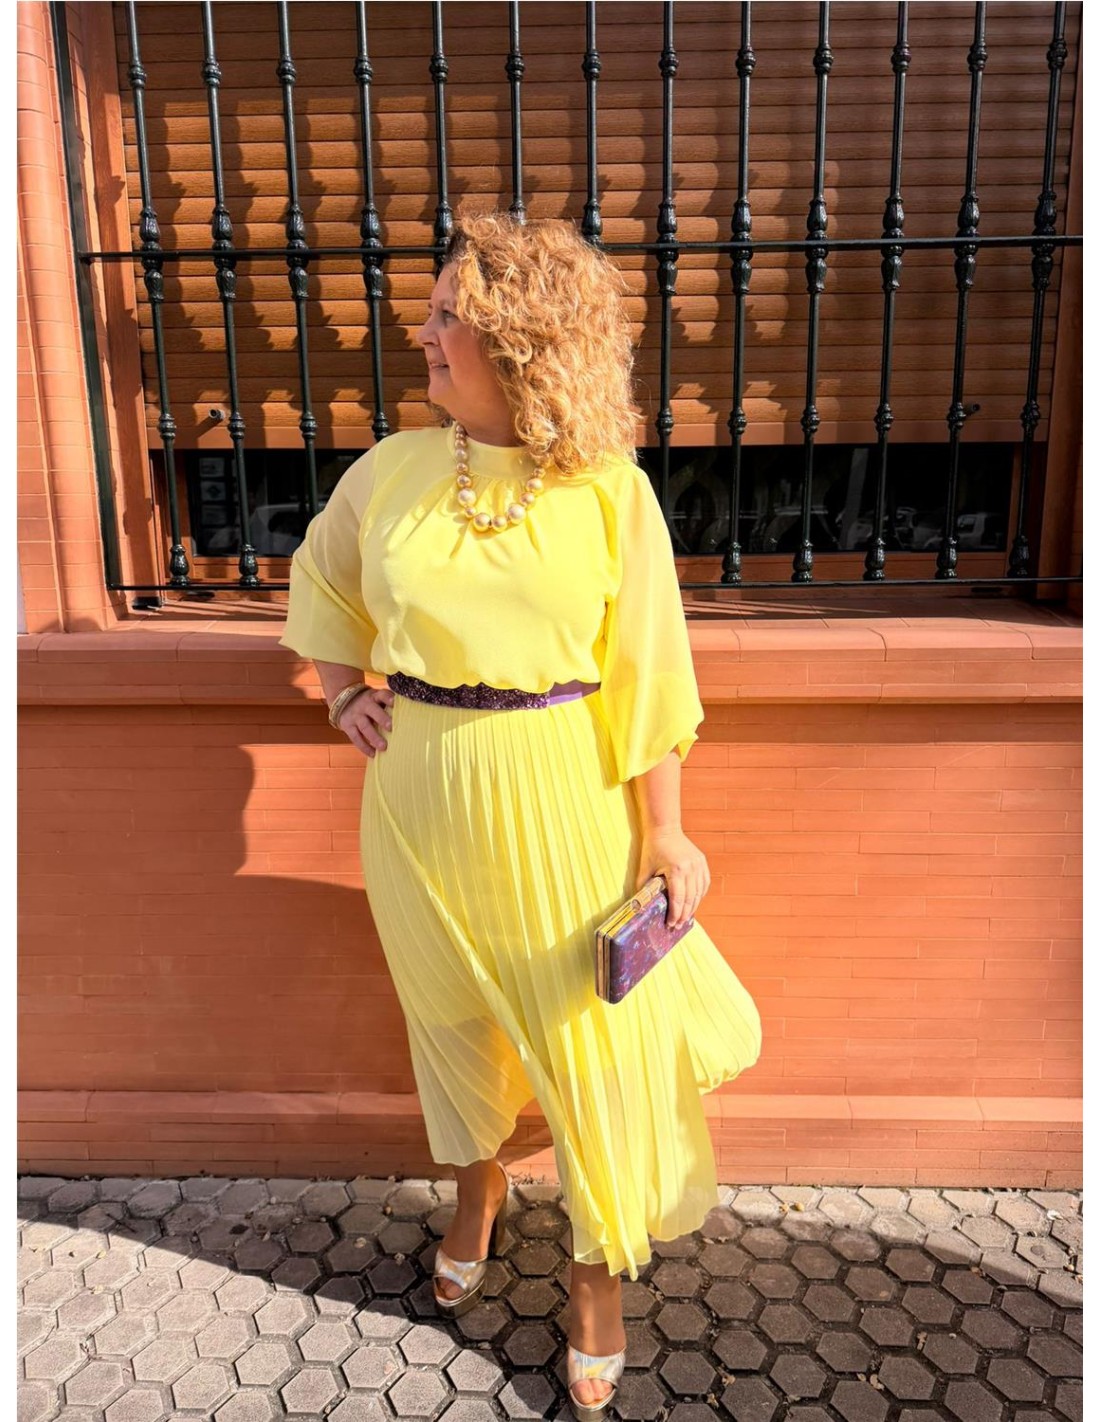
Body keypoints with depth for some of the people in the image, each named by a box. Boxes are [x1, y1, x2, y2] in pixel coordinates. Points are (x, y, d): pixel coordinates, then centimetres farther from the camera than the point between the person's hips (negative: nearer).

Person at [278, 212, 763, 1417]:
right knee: (448, 1004, 20)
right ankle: (477, 1192, 51)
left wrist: (662, 833, -5)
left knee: (592, 1025, 8)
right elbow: (321, 579, 18)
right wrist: (344, 693, 5)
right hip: (421, 790, 3)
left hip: (564, 796, -3)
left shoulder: (610, 492, -9)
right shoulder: (391, 471, -1)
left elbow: (645, 674, -6)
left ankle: (597, 1264, 34)